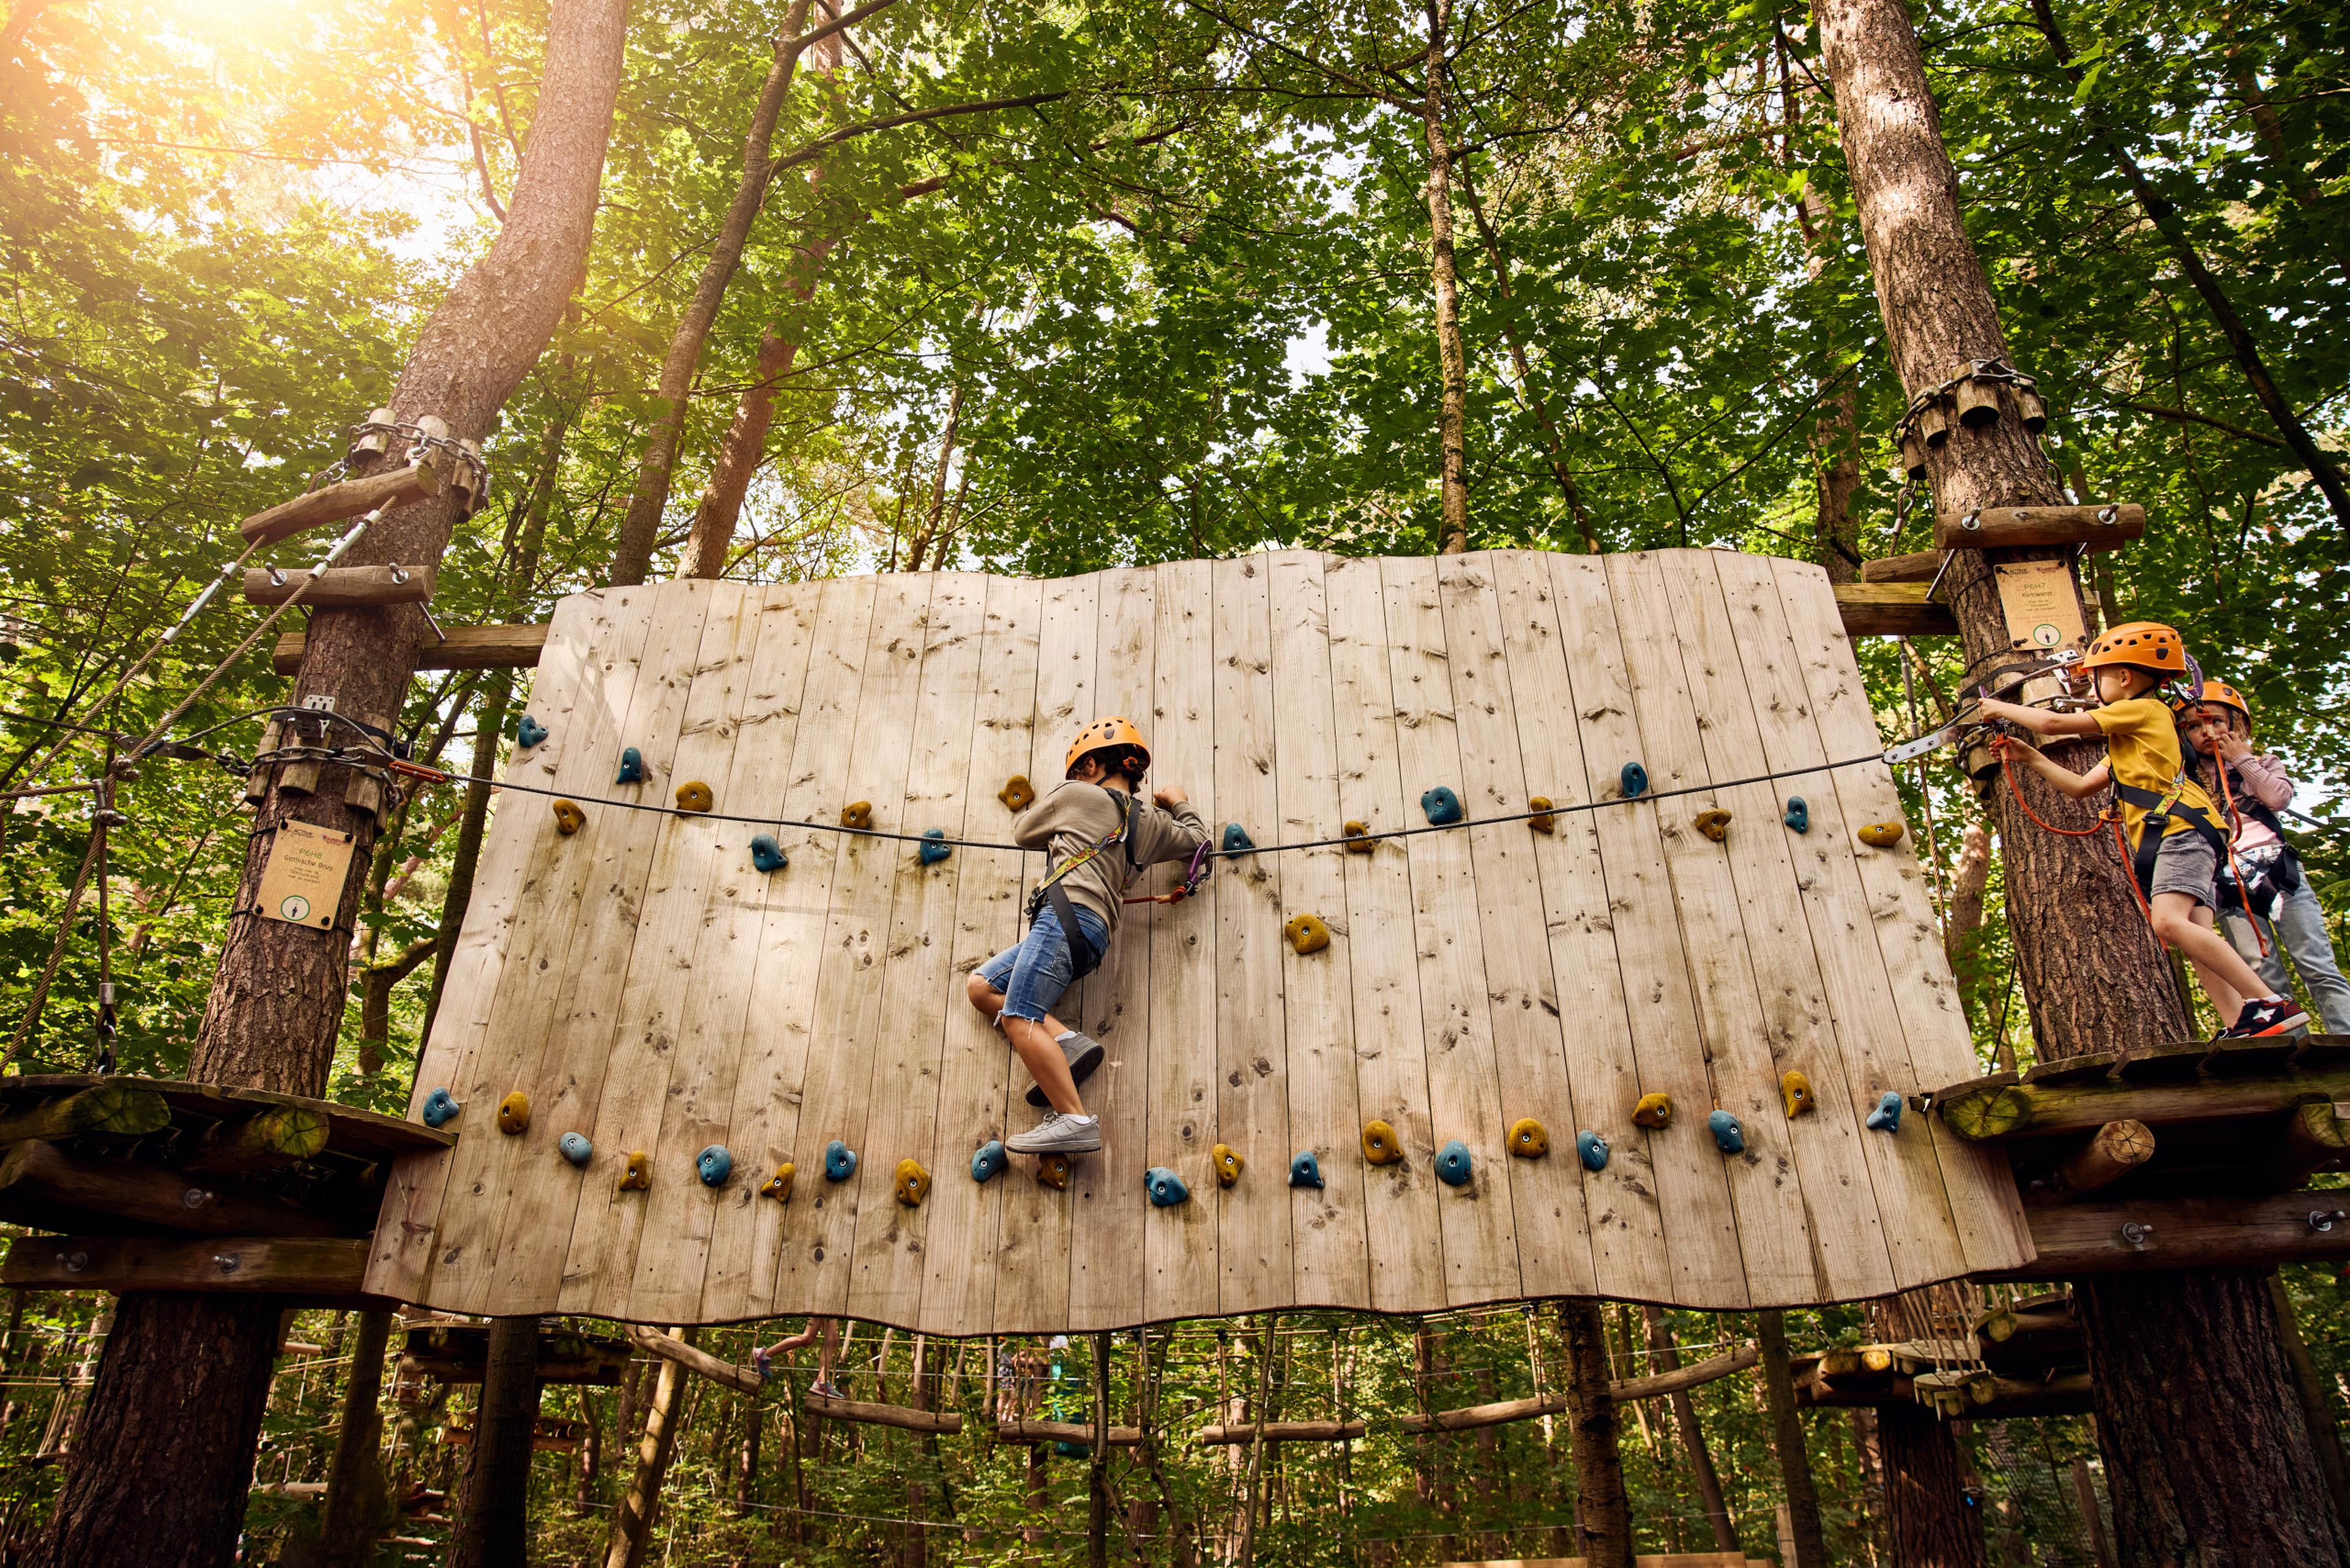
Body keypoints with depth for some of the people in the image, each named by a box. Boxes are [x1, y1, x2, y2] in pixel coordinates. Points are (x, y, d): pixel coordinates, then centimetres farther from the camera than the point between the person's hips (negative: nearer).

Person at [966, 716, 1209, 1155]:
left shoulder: (1073, 795, 9)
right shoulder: (1150, 823, 22)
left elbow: (1023, 833, 24)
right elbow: (1197, 839, 37)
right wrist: (1180, 803, 49)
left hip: (1069, 914, -8)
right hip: (1096, 935, 8)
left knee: (1018, 1018, -18)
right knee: (982, 987, 13)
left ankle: (1075, 1120, -27)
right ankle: (1069, 1042, -2)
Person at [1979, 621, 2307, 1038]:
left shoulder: (2143, 710, 2)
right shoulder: (2126, 741, 31)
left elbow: (2053, 723, -3)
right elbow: (2081, 787, 31)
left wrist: (2001, 708, 12)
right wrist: (2030, 757, 27)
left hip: (2183, 829, -10)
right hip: (2158, 843, 10)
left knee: (2169, 922, -25)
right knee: (2194, 933, -5)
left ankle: (2272, 1003, -26)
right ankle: (2240, 1026, -16)